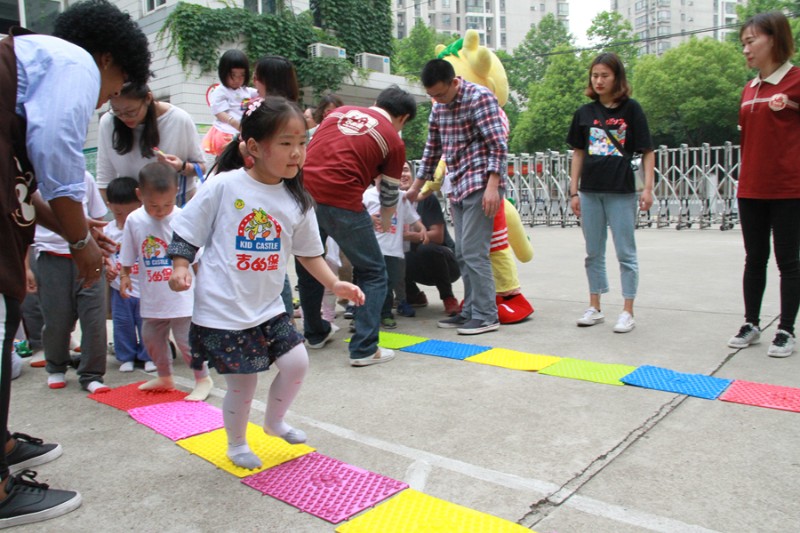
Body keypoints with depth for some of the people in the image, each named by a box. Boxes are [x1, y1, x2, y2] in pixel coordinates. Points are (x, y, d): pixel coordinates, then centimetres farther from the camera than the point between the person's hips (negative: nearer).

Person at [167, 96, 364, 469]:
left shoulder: (297, 202, -1)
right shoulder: (223, 187, -13)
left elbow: (308, 252, 8)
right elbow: (186, 232, -4)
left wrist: (335, 284, -2)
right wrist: (180, 268, -17)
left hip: (268, 308, 5)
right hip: (222, 311, -4)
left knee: (296, 363, 1)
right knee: (242, 384, 5)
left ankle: (274, 422, 33)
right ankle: (236, 444, 36)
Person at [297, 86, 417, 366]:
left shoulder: (341, 111, 20)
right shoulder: (393, 141, 8)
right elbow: (389, 196, 16)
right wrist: (385, 222, 36)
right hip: (340, 202, -5)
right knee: (372, 273, 10)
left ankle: (315, 332, 38)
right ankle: (364, 348, 5)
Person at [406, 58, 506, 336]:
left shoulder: (480, 97, -10)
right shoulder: (439, 107, 13)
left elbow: (498, 145, -16)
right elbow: (432, 149, 22)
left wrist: (492, 186, -24)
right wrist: (415, 187, 24)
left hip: (481, 185, -8)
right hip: (458, 187, 8)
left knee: (473, 251, -11)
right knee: (462, 254, 9)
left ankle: (486, 315, -3)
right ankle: (470, 311, 17)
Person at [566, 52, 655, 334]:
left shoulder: (631, 109, -2)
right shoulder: (585, 112, 8)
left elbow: (647, 151, -1)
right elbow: (578, 152, 11)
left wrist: (648, 188, -10)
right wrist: (573, 191, 7)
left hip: (622, 191, -4)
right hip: (590, 191, 4)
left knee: (625, 253, 3)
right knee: (594, 253, 11)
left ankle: (627, 312, 12)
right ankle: (595, 308, 23)